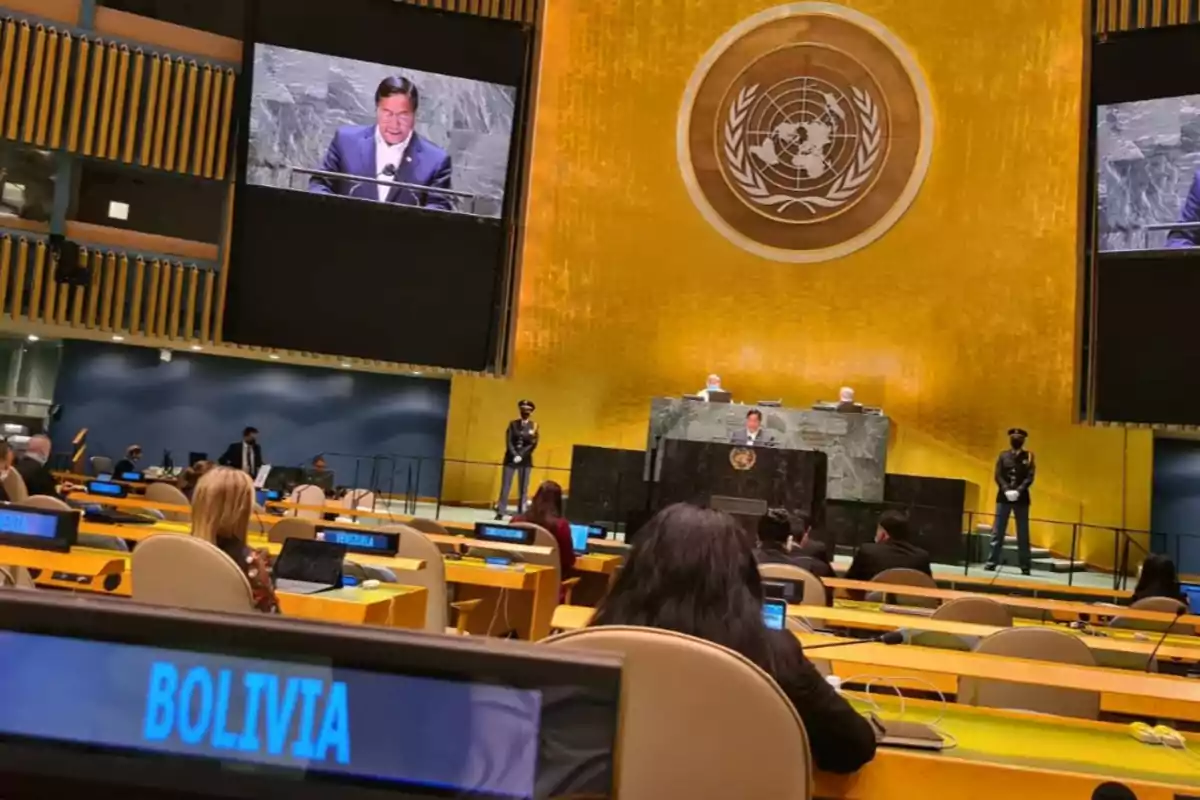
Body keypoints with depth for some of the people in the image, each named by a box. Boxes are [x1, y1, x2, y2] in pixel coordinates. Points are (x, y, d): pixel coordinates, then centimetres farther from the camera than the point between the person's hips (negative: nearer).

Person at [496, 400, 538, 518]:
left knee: (523, 488, 1)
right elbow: (508, 441, -2)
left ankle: (521, 513, 3)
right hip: (511, 458, 1)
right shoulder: (513, 424, 5)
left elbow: (533, 444, -4)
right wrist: (515, 455, -15)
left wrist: (521, 455, -13)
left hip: (525, 460, -1)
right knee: (505, 486, 0)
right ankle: (500, 512, 3)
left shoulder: (533, 426, 2)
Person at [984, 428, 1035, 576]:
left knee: (1023, 534, 3)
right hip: (1004, 497, 1)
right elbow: (998, 476, 1)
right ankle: (992, 562, 5)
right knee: (997, 532, 1)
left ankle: (1025, 566, 8)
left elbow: (1030, 477, -5)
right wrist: (1006, 490, -15)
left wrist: (1018, 490, -19)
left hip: (1021, 498, -1)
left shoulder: (1028, 456, 4)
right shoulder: (1003, 456, 8)